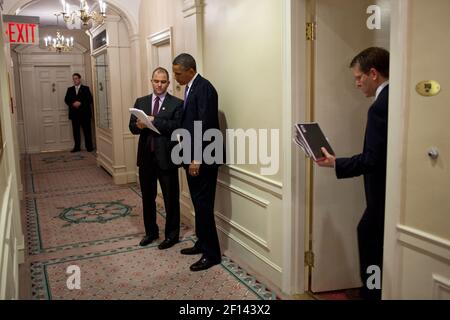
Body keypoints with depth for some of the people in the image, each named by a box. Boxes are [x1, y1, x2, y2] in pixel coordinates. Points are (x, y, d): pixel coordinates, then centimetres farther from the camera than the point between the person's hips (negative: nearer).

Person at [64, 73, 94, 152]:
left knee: (87, 130, -2)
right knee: (76, 131, 4)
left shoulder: (85, 88, 6)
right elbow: (66, 100, 7)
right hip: (74, 113, 3)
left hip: (85, 113, -3)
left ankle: (89, 146, 4)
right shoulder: (70, 89, 15)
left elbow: (89, 99, -4)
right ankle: (77, 147, 9)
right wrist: (73, 103, -13)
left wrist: (80, 103, -15)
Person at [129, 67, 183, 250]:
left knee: (171, 199, 6)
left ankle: (172, 235, 22)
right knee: (147, 198, 15)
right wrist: (139, 125, -18)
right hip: (146, 157, 4)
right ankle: (151, 232, 32)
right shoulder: (141, 102, 11)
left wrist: (154, 121, -22)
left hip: (166, 158, -4)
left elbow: (178, 126, -17)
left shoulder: (177, 103, -3)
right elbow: (132, 126, 5)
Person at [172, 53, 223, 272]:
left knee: (203, 205, -4)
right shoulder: (190, 88, 15)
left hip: (203, 158, -9)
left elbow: (205, 125, -21)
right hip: (193, 156, 9)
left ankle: (212, 254, 7)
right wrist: (188, 156, 13)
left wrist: (197, 159, -21)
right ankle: (202, 243, 29)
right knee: (198, 203, 16)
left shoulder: (204, 88, -15)